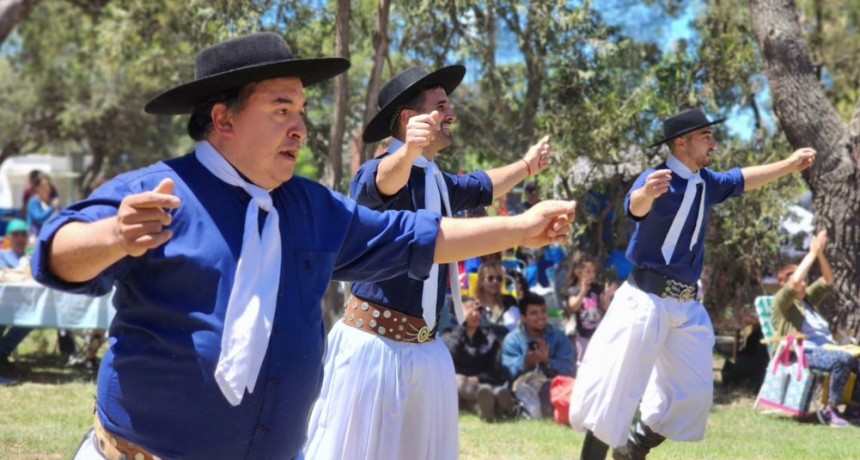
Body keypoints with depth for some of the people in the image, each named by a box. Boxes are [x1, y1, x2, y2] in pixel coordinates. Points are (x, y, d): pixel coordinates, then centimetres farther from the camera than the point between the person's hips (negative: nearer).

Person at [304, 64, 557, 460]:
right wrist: (409, 151, -59)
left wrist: (526, 166, 41)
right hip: (374, 344, -8)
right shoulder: (375, 174, -14)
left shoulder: (440, 183, 12)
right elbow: (386, 181, -39)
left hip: (426, 349, 8)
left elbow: (481, 187, 34)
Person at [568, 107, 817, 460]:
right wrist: (646, 194, -61)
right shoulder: (658, 180, -16)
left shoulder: (706, 183, 9)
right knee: (616, 391, -9)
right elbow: (636, 207, -38)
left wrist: (790, 165, 29)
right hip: (646, 300, -8)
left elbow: (744, 179, 27)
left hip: (688, 305, 8)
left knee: (694, 393, 11)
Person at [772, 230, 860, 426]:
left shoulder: (809, 298, 27)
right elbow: (795, 281, -12)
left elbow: (827, 281, 19)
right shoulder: (781, 302, 5)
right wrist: (812, 253, -8)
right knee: (843, 359, -34)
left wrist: (821, 254, 6)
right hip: (803, 354, -8)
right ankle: (830, 409, -25)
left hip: (826, 349, 8)